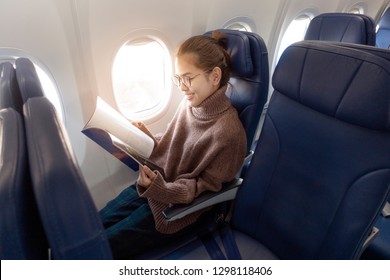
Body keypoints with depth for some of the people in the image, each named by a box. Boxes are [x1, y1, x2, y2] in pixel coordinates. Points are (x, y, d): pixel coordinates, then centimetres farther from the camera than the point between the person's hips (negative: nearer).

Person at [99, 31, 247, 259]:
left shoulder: (228, 132, -26)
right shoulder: (190, 104, -5)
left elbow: (204, 188, -18)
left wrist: (159, 189, -30)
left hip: (181, 207, -6)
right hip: (156, 185, 6)